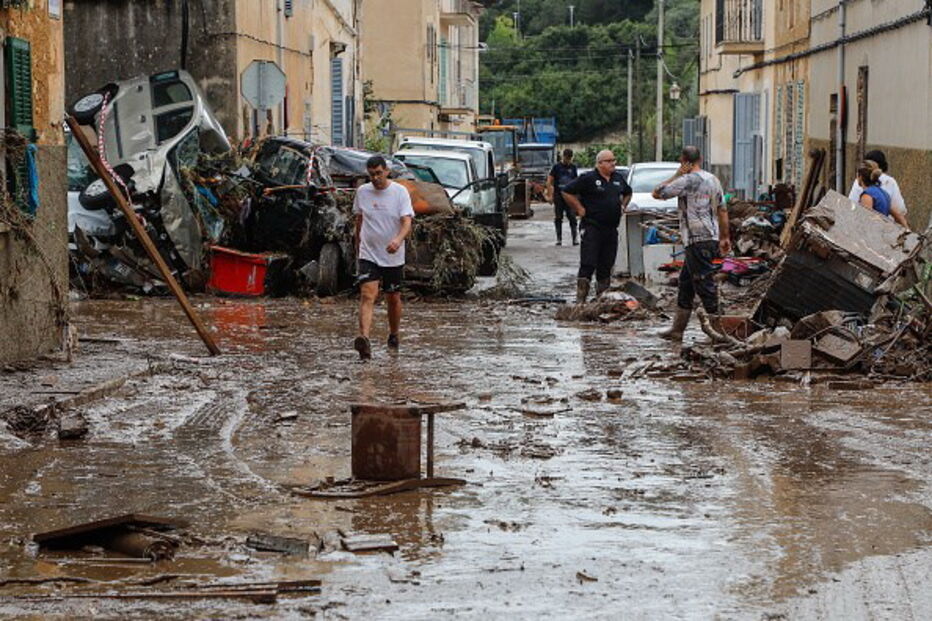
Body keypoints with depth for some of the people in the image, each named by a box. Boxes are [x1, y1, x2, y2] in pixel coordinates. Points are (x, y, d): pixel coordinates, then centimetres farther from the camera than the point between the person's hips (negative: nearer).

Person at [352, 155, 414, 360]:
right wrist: (357, 249, 19)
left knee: (393, 298, 12)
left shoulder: (400, 192, -6)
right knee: (367, 296, -16)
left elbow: (407, 222, -15)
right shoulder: (362, 192, 4)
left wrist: (398, 239, -35)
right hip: (368, 255, 1)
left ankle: (393, 336, 35)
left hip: (393, 257, 0)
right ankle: (364, 339, -32)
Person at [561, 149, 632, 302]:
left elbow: (628, 193, 32)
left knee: (606, 266, 10)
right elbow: (567, 192, -10)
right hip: (592, 228, -6)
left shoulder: (619, 178, 12)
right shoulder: (588, 178, -8)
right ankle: (580, 300, -10)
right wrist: (579, 209, -9)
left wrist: (622, 206, 16)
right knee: (588, 265, -11)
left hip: (611, 229, 6)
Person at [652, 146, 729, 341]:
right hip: (711, 238, 9)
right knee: (685, 282, 15)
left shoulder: (689, 180, -13)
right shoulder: (713, 179, 14)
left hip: (698, 240, -9)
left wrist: (677, 174, -3)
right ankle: (677, 329, 20)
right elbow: (723, 210, 18)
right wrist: (725, 237, 23)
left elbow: (657, 193, -9)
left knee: (704, 283, -7)